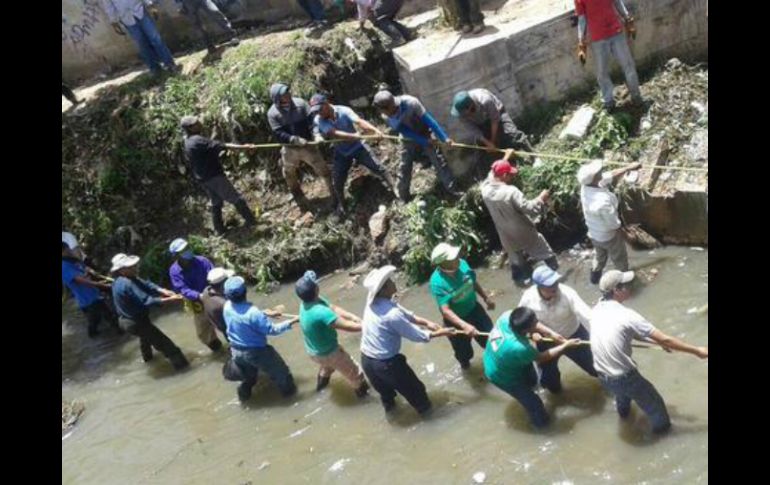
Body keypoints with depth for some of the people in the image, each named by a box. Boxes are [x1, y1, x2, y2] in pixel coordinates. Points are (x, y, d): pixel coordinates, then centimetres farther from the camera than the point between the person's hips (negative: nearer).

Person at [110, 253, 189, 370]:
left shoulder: (119, 281, -2)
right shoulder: (128, 284, -34)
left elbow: (146, 284, -11)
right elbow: (146, 301, -37)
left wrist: (163, 291, -25)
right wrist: (169, 300, -35)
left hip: (126, 320, 10)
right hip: (136, 323, -10)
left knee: (145, 337, 38)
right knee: (163, 342, 2)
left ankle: (147, 356, 63)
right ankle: (181, 363, 12)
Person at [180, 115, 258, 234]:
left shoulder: (187, 142, 10)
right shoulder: (199, 140, -20)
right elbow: (223, 146, -23)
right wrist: (243, 147, -22)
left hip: (203, 179, 9)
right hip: (214, 176, -9)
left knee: (216, 203, 19)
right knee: (236, 199, 0)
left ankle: (219, 229, 23)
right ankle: (251, 221, 6)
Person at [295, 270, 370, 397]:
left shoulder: (306, 303, -15)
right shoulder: (320, 312, -42)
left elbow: (334, 308, -13)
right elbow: (347, 326, -36)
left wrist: (353, 317, -24)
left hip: (312, 350, 8)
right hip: (328, 352, -7)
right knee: (352, 370, 20)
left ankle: (321, 381, 64)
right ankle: (362, 388, 44)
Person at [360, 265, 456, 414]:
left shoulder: (372, 302, -5)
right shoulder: (392, 314, -30)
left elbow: (406, 315, 6)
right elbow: (416, 335, -17)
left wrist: (427, 322, 0)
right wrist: (439, 333, -3)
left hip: (366, 360, 6)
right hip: (386, 363, -6)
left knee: (384, 388, 34)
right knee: (413, 388, 21)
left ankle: (388, 405, 58)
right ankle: (425, 408, 43)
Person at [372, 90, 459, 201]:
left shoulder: (410, 102, -34)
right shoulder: (387, 117, -22)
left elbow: (428, 119, -30)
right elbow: (406, 132, -23)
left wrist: (444, 138, -31)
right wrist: (425, 141, -30)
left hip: (425, 134, -2)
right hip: (408, 140, 2)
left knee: (439, 162, 0)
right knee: (404, 169, 6)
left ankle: (452, 189, 12)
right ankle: (402, 197, 23)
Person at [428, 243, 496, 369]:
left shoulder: (462, 264, -21)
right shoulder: (437, 282, -35)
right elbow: (445, 310, -38)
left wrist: (486, 297, 12)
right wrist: (465, 325, -48)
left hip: (474, 309, 4)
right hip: (456, 320, -3)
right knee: (463, 350, 21)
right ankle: (465, 363, 56)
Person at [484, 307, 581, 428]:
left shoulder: (508, 316, -30)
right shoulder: (519, 348, -45)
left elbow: (528, 321, -8)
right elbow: (541, 358, -23)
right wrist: (566, 346, -13)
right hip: (501, 376, -6)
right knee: (533, 402, 14)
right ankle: (540, 421, 43)